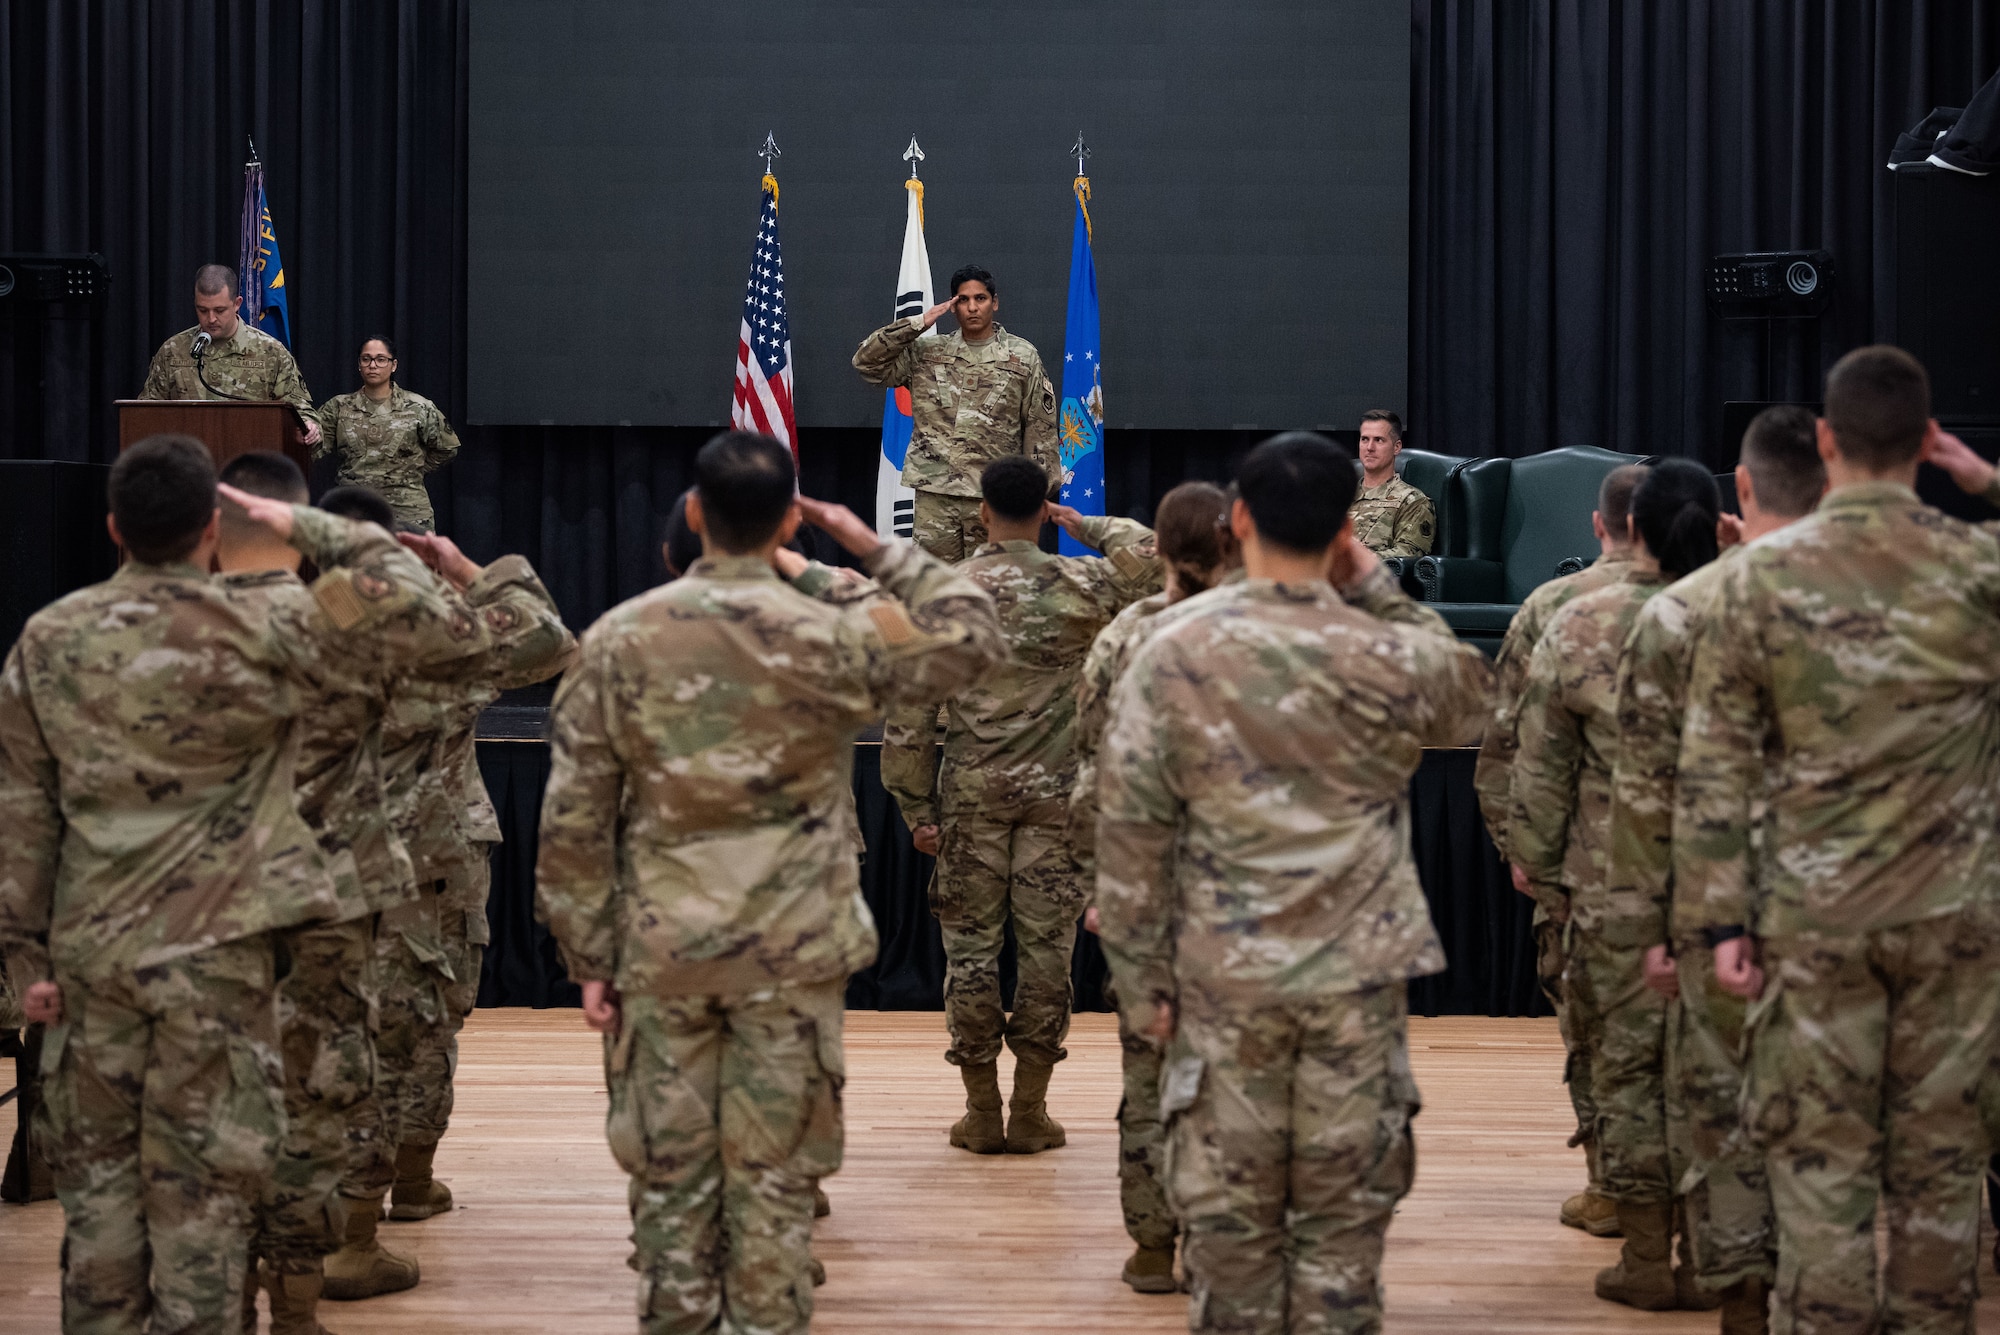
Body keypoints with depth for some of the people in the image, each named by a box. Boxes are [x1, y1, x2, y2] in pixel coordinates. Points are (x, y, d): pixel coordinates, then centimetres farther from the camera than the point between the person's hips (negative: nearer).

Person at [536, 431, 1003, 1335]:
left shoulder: (619, 639, -3)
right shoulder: (831, 641, -8)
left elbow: (573, 818, -2)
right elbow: (976, 635, 6)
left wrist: (590, 956, 5)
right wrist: (874, 548, 9)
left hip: (662, 946, 2)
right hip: (792, 949, -1)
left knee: (669, 1172, 10)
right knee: (775, 1176, 6)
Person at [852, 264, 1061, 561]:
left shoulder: (1022, 357, 4)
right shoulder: (926, 354, 9)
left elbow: (1040, 428, 5)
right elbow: (866, 361, 2)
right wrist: (921, 322, -3)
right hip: (934, 494, 2)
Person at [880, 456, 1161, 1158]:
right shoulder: (1080, 586, -4)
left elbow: (910, 711, -2)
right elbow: (1151, 553, 10)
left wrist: (917, 807, 4)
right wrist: (1082, 524, 14)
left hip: (970, 792, 0)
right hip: (1055, 791, 0)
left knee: (970, 946, 7)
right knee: (1046, 945, 6)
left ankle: (981, 1112, 11)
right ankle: (1031, 1112, 10)